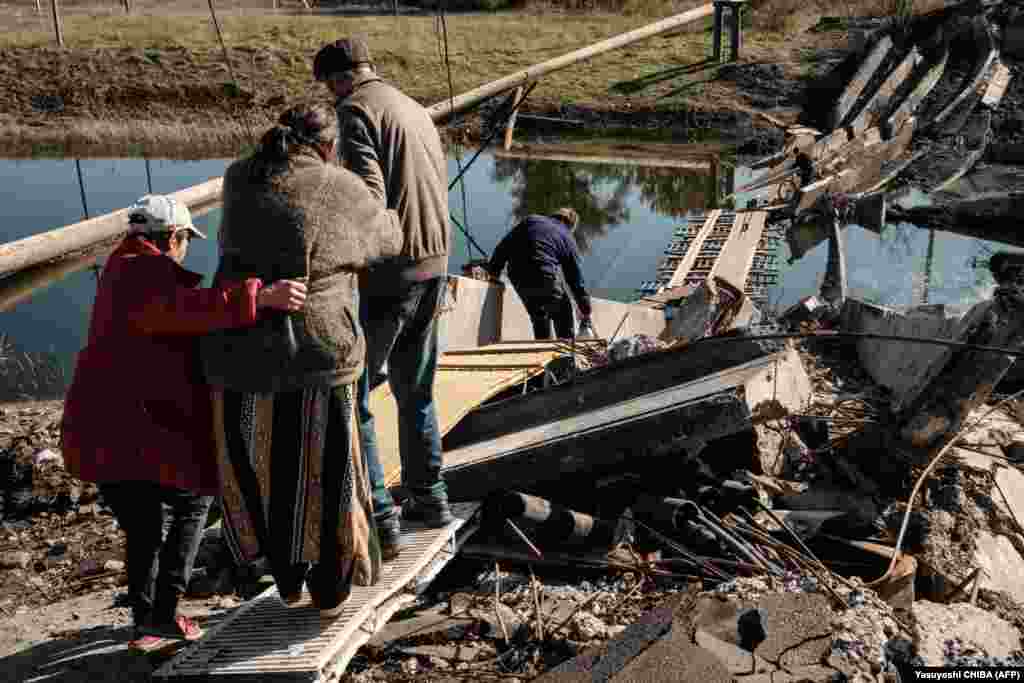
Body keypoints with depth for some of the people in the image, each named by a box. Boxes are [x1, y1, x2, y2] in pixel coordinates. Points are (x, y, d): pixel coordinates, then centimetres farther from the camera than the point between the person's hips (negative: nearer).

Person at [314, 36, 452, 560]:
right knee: (415, 391, 21)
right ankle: (429, 497, 31)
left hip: (387, 273, -8)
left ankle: (380, 521, 1)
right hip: (434, 266, 8)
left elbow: (370, 197, -21)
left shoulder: (357, 110, -9)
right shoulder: (417, 110, 16)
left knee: (350, 397, 2)